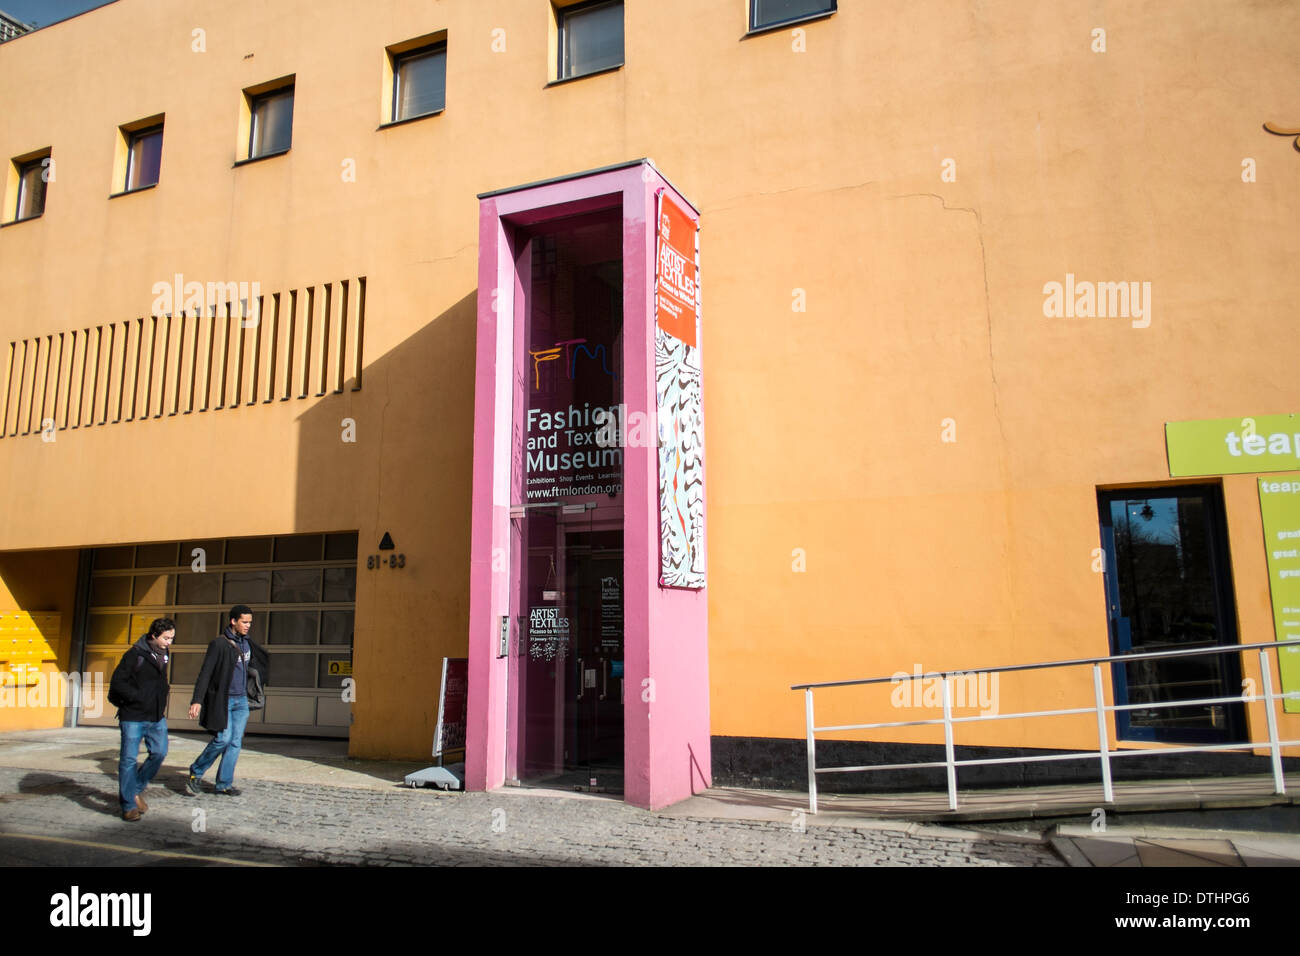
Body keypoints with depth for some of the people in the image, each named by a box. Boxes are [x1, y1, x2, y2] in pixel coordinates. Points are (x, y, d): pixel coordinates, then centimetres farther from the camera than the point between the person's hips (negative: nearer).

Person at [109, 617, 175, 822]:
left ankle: (137, 789, 24)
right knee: (129, 759, 0)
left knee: (159, 753, 5)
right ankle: (128, 806, 8)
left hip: (157, 717, 7)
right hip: (133, 716, -6)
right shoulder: (135, 654, -12)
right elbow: (117, 682, -15)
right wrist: (139, 697, -15)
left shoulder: (163, 655, 10)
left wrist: (163, 691, 8)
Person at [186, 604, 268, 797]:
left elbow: (256, 665, 29)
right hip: (223, 700, -6)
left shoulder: (247, 643, 10)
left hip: (241, 701, 6)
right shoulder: (219, 644, -11)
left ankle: (224, 783, 10)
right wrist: (197, 700, -23)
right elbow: (205, 673, -16)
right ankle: (196, 773, 9)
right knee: (223, 738, -12)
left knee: (236, 742, 2)